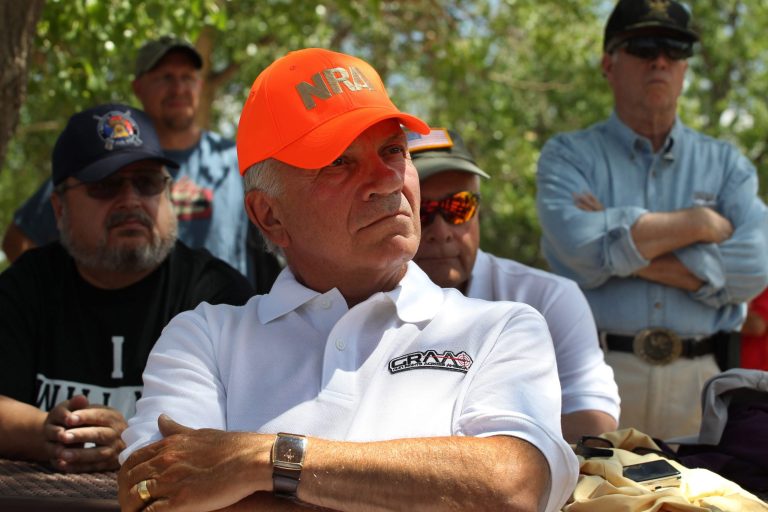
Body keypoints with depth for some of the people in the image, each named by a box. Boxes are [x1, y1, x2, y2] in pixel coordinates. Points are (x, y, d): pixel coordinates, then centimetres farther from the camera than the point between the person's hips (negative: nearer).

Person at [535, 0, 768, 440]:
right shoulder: (568, 156, 10)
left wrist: (623, 251, -5)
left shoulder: (726, 163, 15)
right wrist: (698, 223, -3)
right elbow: (581, 247, -10)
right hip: (599, 377, -2)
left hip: (702, 385, 2)